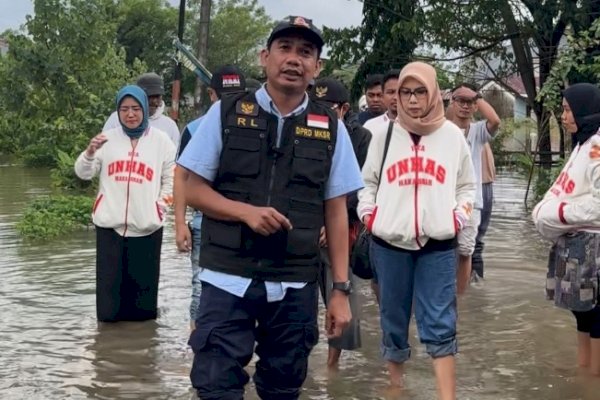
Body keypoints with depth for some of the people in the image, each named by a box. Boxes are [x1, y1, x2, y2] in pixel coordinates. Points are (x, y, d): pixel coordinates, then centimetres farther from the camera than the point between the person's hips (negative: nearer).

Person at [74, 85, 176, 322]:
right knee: (109, 282, 2)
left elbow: (172, 179, 8)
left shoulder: (160, 140, 4)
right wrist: (90, 151, -14)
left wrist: (160, 206, -2)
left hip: (146, 226, -1)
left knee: (142, 283, 3)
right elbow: (83, 173, 4)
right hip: (110, 224, 1)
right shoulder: (108, 138, 6)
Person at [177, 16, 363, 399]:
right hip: (228, 280, -2)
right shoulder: (226, 113, 1)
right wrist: (246, 211, -15)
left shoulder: (330, 129, 4)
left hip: (295, 285, 2)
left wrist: (341, 289, 2)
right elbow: (193, 190, 2)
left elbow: (336, 213, 6)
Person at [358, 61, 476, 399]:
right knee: (393, 318, 10)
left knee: (440, 325, -4)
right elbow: (367, 181, 13)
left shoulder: (453, 135, 5)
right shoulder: (384, 135, 6)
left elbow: (467, 186, 12)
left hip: (438, 245, -1)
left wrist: (458, 218, -1)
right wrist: (369, 216, 0)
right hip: (389, 244, 1)